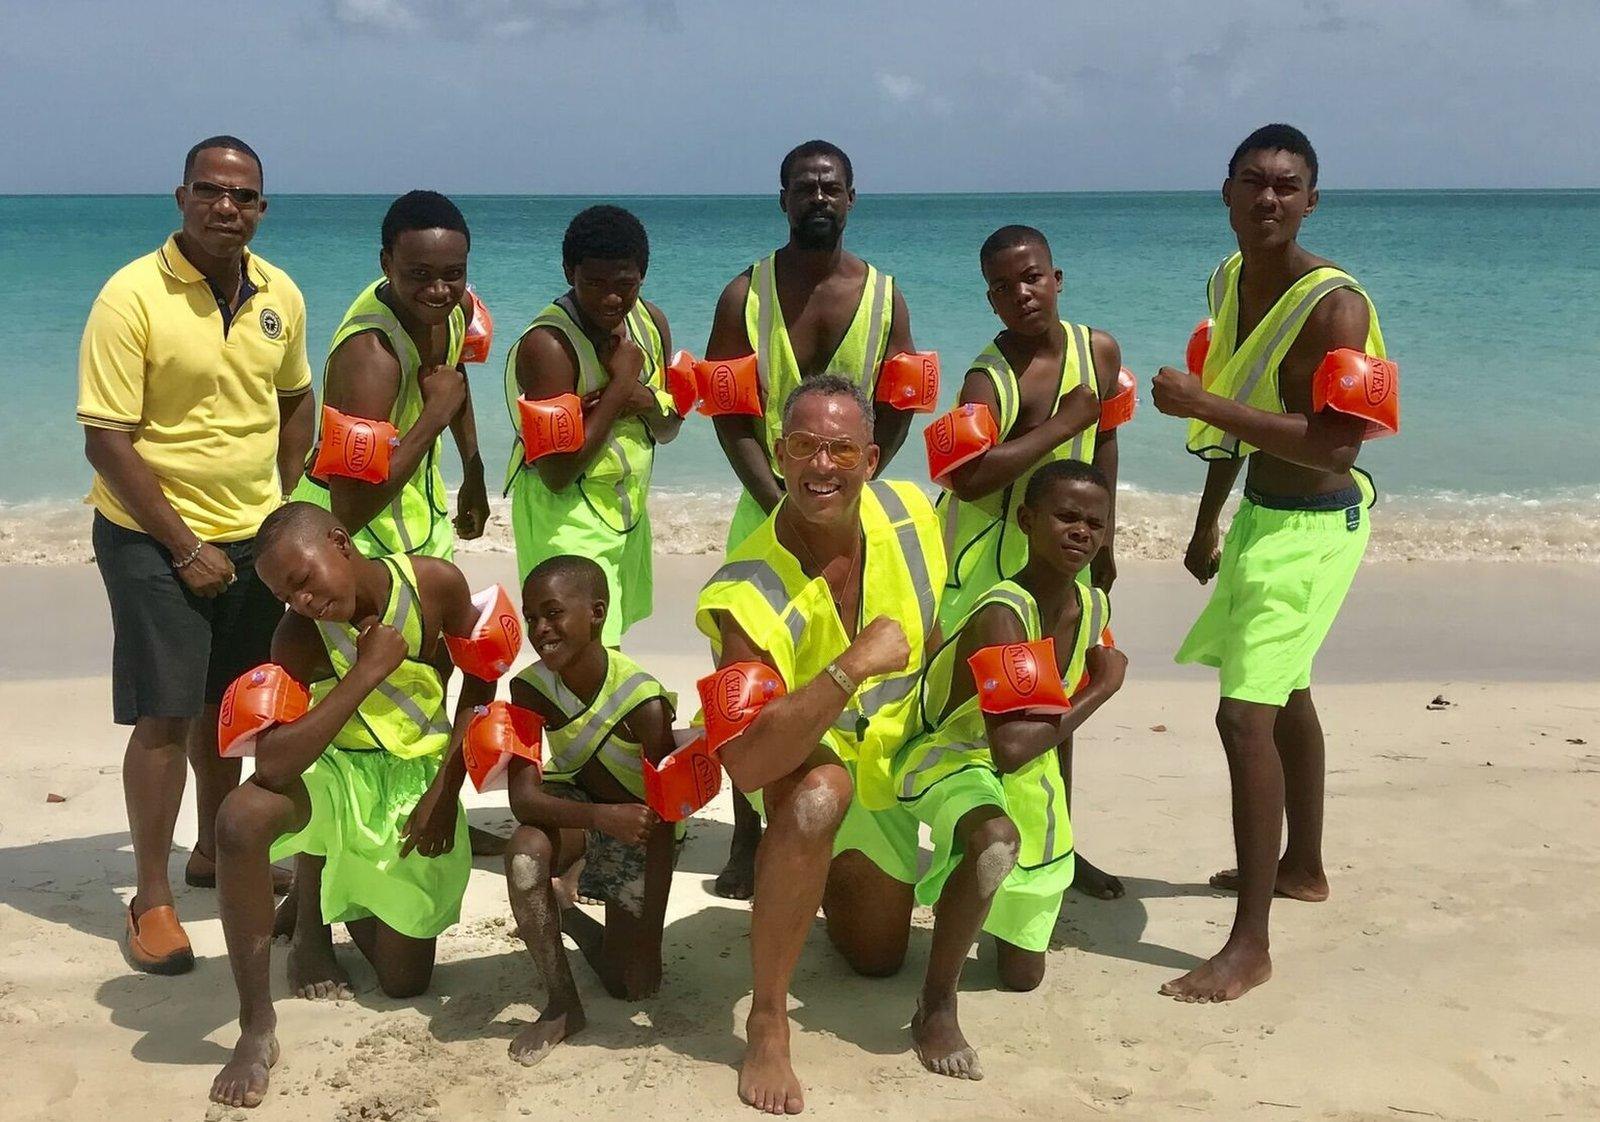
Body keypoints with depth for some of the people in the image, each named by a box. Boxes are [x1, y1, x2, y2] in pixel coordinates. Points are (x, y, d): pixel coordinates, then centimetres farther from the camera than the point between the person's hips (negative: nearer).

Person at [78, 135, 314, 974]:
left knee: (226, 702, 18)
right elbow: (107, 440, -17)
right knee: (166, 716, -4)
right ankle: (150, 899, 9)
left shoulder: (280, 296, 1)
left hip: (253, 537, 5)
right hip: (156, 540, -5)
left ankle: (214, 851, 36)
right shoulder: (133, 295, -16)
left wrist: (284, 505, 7)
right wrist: (185, 547, -16)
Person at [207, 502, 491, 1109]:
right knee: (241, 818, -37)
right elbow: (272, 765, -34)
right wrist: (366, 671, -35)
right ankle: (256, 1027, -21)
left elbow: (480, 684, -2)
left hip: (418, 784, 1)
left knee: (405, 981, 2)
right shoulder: (299, 636, -22)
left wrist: (446, 790, -8)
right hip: (333, 771, -1)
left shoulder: (435, 582, -19)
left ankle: (332, 902, 36)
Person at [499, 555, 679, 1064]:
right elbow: (524, 797, -29)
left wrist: (649, 942, -27)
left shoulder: (644, 701, -33)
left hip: (635, 818, -1)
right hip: (573, 806, 2)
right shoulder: (530, 688, -23)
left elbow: (661, 830, -28)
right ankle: (561, 1004, -17)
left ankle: (576, 925, 31)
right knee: (525, 851, -35)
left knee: (624, 982, -4)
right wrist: (603, 818, -48)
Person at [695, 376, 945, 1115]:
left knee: (878, 959, 20)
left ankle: (820, 875, 54)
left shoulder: (909, 513, -21)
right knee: (818, 796, -44)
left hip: (889, 761, 5)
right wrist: (853, 669, -51)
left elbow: (936, 636, 1)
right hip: (800, 752, -5)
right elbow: (745, 763, -47)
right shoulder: (748, 593, -37)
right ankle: (767, 1025, -27)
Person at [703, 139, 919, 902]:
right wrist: (779, 499, -13)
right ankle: (747, 839, 9)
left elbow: (897, 414, 2)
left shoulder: (884, 296, 4)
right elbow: (727, 414, -4)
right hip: (767, 502, -1)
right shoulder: (747, 294, 0)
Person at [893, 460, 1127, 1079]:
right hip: (952, 759, -7)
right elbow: (1009, 747, -40)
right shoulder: (1002, 616, -30)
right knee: (996, 842, -45)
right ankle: (936, 1006, -24)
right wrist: (1103, 687, -28)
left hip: (1029, 775, 7)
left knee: (1023, 975, 15)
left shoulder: (1094, 606, -5)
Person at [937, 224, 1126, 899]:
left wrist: (1104, 540, 14)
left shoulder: (1099, 351, -3)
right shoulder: (989, 377, -21)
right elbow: (966, 477, -38)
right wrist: (1062, 424, -32)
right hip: (989, 559, -6)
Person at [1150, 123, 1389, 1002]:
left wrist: (1202, 403, -33)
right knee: (1284, 693, 24)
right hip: (1261, 512, 10)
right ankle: (1301, 867, 45)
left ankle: (1250, 944, -10)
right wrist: (1207, 525, 21)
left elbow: (1334, 446, -32)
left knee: (1245, 713, -17)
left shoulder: (1333, 305, -23)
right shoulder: (1229, 282, 3)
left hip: (1312, 526, -10)